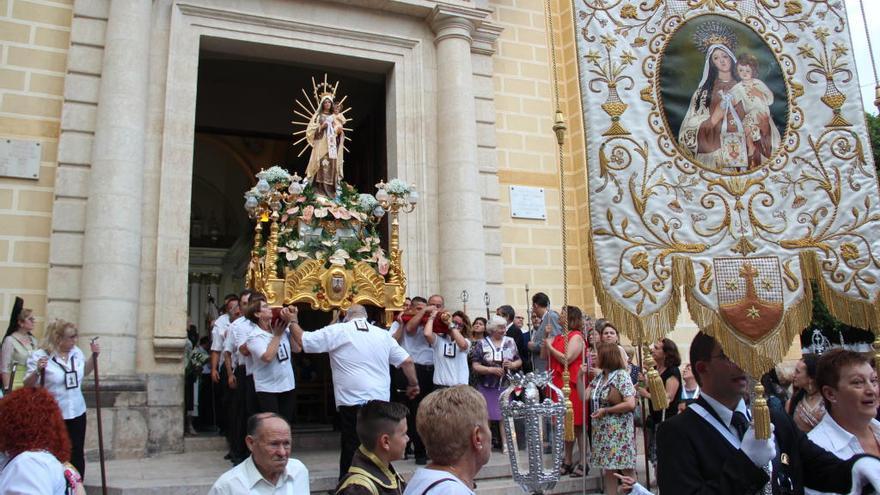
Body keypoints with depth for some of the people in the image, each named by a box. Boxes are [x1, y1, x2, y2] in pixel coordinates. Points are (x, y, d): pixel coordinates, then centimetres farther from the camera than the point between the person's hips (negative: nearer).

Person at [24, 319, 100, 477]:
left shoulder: (76, 352, 4)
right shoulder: (39, 356, -13)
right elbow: (28, 386, -13)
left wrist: (94, 356, 8)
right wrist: (38, 371, -31)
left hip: (77, 412, 5)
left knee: (77, 455, 12)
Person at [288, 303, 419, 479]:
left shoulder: (338, 331, 0)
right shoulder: (383, 334, 11)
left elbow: (303, 341, 1)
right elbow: (407, 361, 11)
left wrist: (293, 322, 17)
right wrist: (413, 384, 25)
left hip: (353, 403, -4)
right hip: (381, 402, 4)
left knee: (351, 450, 5)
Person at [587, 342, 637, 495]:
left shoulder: (621, 376, -10)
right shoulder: (599, 377, 11)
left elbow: (630, 404, -19)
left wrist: (605, 411, -15)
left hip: (619, 432, -7)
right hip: (603, 431, 7)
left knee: (626, 472, 1)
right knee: (607, 471, 11)